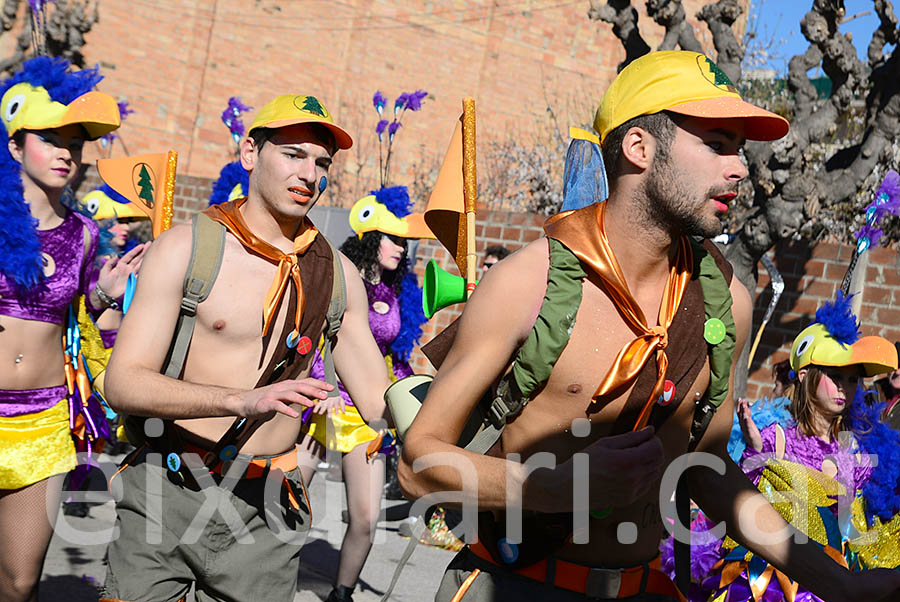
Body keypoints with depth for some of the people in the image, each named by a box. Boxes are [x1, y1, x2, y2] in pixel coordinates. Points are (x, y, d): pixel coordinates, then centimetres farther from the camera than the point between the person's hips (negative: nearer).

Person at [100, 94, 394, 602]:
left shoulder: (338, 274, 5)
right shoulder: (188, 246, -6)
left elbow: (378, 398, 10)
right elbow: (122, 384, -13)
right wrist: (242, 400, -27)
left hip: (265, 510, 3)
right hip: (168, 497, -2)